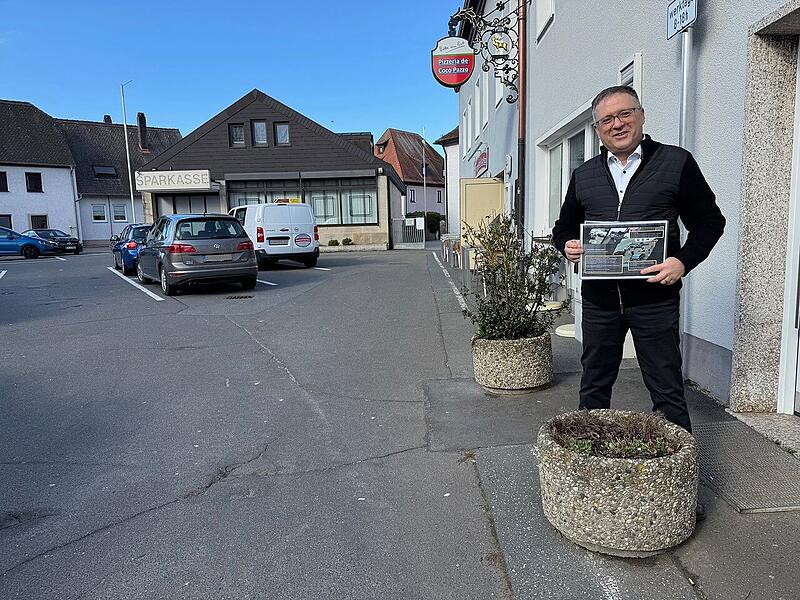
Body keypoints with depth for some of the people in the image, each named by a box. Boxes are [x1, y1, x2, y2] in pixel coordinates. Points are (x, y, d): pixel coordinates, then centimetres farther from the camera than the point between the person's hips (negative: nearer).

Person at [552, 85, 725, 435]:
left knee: (667, 390, 4)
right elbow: (564, 227, 21)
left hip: (654, 296, -3)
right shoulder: (584, 175, 13)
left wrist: (683, 261, -11)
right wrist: (567, 245, -3)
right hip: (598, 297, 4)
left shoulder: (676, 163, 3)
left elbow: (709, 221, 5)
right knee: (594, 386, 14)